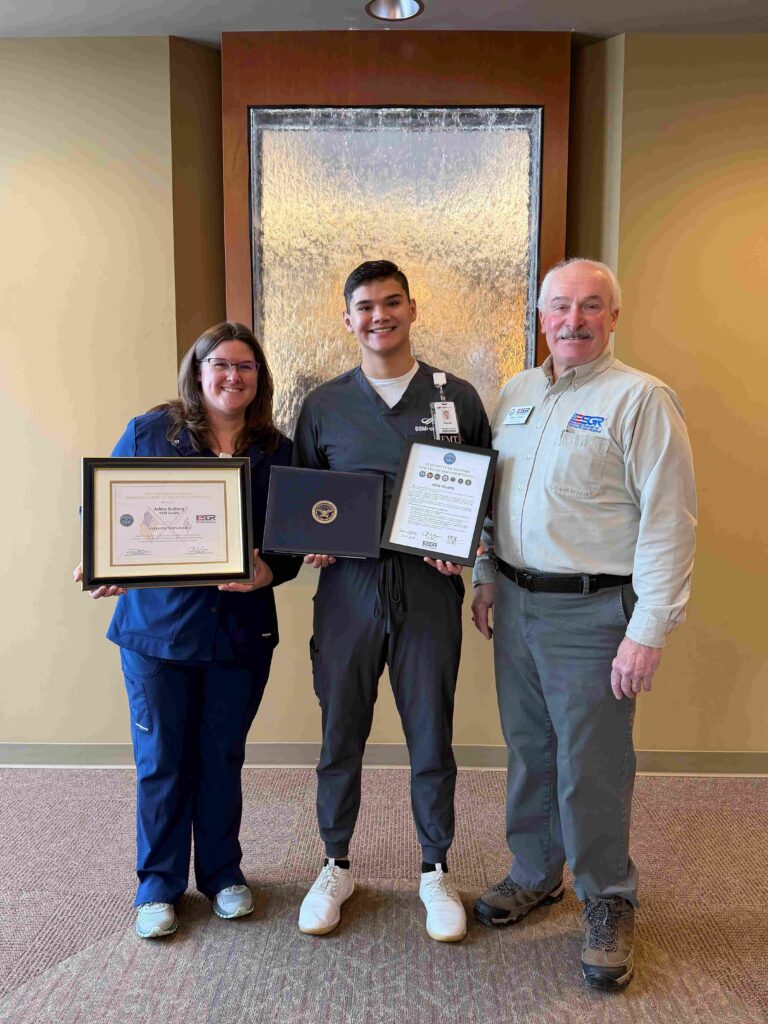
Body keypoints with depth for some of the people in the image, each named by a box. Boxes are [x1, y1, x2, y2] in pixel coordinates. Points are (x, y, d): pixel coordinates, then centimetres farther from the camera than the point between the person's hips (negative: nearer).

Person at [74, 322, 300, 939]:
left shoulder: (276, 451, 3)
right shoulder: (148, 434, -1)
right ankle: (160, 884, 30)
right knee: (161, 760, 9)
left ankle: (222, 872, 35)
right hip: (158, 625, -1)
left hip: (240, 627, 2)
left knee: (223, 756, 14)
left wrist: (267, 573, -18)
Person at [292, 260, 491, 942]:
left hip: (428, 587, -1)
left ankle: (436, 871, 32)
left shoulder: (457, 397, 4)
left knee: (431, 738, 10)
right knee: (340, 736, 11)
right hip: (347, 585, 1)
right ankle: (337, 866, 34)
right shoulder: (323, 406, 7)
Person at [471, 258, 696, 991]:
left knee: (591, 768, 5)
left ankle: (608, 903, 28)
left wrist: (649, 631, -17)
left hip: (592, 610, -6)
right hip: (517, 602, 6)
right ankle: (535, 874, 38)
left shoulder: (640, 398, -10)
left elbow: (669, 522, -14)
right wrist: (486, 577, 12)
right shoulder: (516, 393, 10)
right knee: (527, 751, 17)